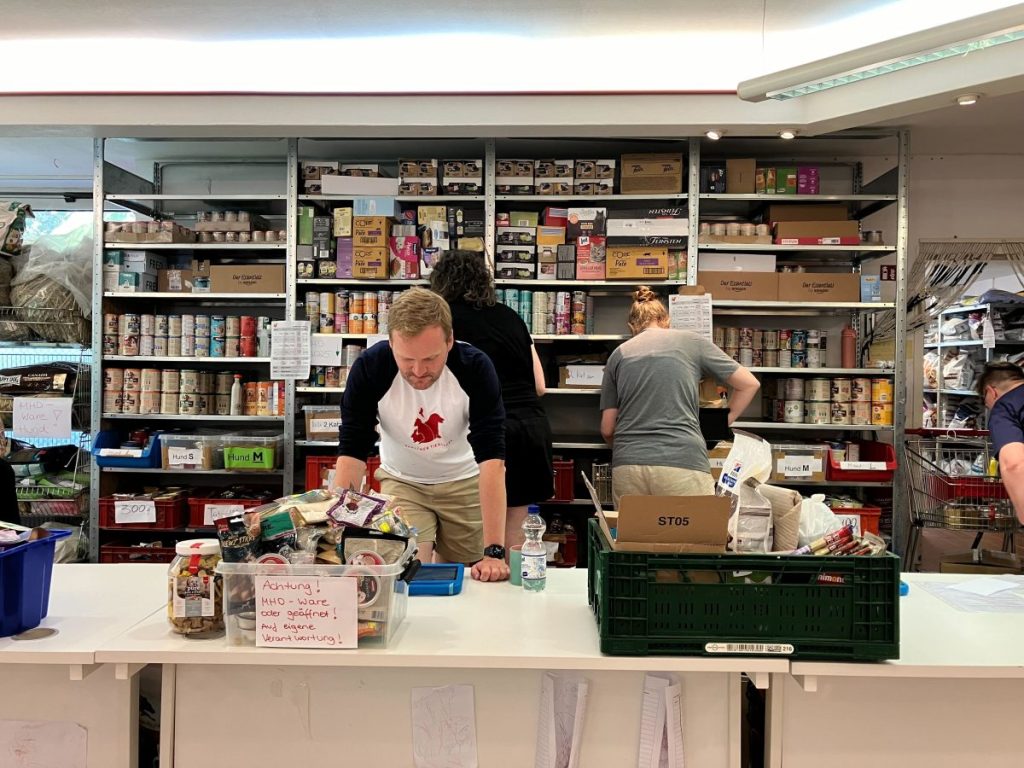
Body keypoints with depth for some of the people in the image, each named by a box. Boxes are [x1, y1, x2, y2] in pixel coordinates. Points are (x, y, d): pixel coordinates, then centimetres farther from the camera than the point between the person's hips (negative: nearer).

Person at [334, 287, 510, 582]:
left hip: (464, 481, 0)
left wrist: (494, 551, -37)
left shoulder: (476, 367, -29)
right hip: (401, 481, 0)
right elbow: (352, 454, -25)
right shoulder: (368, 368, -27)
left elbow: (491, 458, -32)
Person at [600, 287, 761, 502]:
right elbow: (749, 384, 15)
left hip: (627, 468, 2)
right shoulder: (691, 341, 11)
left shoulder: (619, 353, 14)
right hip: (682, 464, -2)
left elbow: (607, 429, 14)